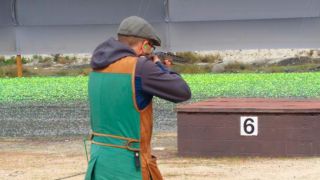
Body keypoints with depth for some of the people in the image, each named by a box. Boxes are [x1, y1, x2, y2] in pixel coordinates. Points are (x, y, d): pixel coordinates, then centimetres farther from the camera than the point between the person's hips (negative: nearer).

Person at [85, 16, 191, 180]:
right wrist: (159, 66, 7)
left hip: (99, 158, 7)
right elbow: (183, 92, -8)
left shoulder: (98, 67, 6)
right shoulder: (139, 68, -16)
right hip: (129, 165, -7)